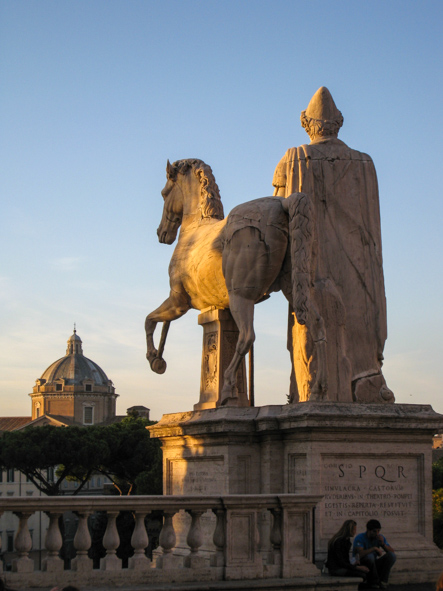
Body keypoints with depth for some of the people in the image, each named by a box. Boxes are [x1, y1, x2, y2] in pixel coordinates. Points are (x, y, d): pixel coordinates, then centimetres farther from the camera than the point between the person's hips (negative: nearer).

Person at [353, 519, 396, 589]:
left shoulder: (380, 537, 0)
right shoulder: (359, 538, -18)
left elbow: (392, 551, -5)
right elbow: (360, 553, -35)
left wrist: (383, 544, -21)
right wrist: (375, 548, -31)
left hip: (374, 565, 6)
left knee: (391, 556, -15)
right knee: (369, 556, -37)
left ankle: (383, 581, -15)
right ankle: (374, 581, -19)